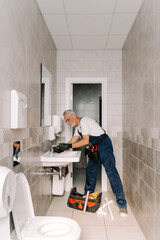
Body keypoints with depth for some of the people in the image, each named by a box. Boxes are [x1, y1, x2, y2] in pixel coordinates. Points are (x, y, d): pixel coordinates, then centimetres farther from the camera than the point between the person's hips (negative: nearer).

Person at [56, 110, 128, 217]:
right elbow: (73, 139, 17)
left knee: (111, 172, -15)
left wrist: (69, 146, -23)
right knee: (90, 171, 14)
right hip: (95, 148, 10)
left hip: (104, 144, -10)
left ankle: (122, 205, -9)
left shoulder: (84, 121, -16)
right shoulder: (78, 126, 14)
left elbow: (85, 141, -22)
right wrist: (63, 147, 3)